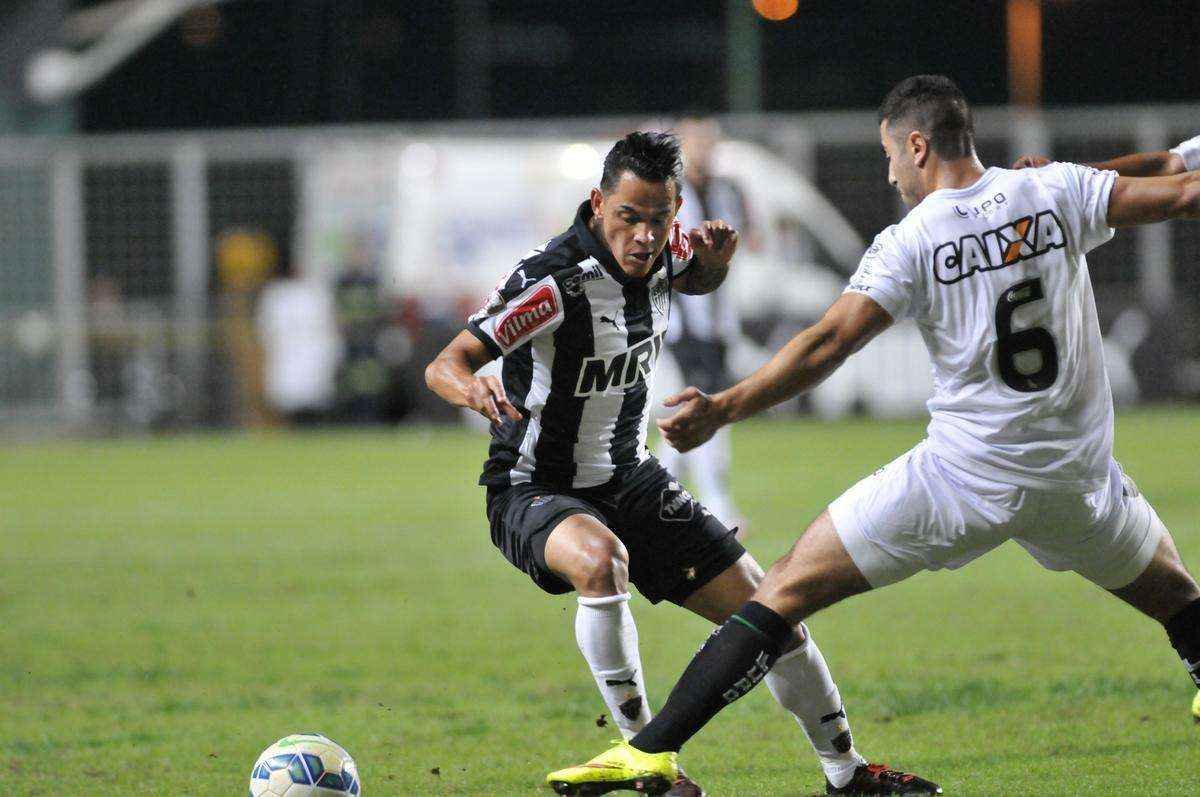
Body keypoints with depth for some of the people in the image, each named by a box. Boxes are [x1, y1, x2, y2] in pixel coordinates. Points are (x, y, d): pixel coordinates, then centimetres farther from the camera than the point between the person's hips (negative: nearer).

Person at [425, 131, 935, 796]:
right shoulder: (553, 281, -27)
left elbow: (697, 282, 22)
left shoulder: (658, 255, -5)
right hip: (533, 491, -7)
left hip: (633, 484, 7)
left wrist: (716, 257, -2)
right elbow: (443, 365, -29)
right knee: (601, 559, -41)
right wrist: (473, 389, -53)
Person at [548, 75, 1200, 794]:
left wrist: (722, 409, -14)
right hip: (1078, 480, 3)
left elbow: (827, 344, -14)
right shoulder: (1058, 190, 1)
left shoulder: (910, 243, -6)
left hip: (962, 478, -3)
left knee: (789, 592, 3)